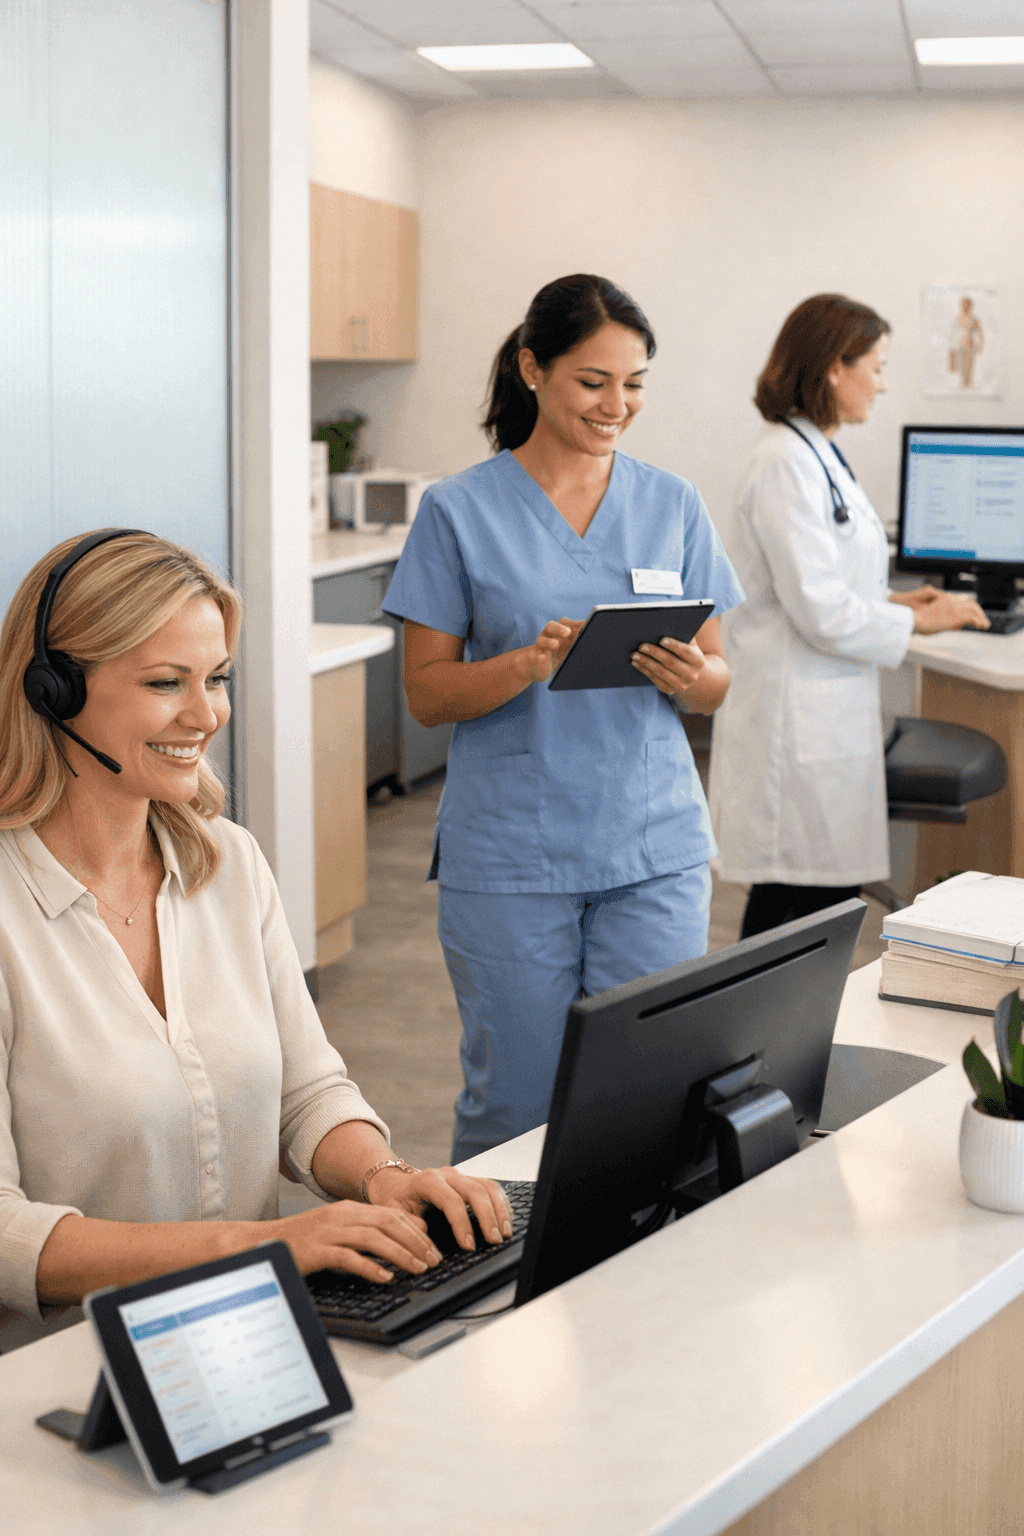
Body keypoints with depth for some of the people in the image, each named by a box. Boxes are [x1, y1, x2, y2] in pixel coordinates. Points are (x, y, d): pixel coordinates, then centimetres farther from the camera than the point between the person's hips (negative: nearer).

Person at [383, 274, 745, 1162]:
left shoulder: (674, 507, 8)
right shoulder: (461, 512, -1)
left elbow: (718, 687, 10)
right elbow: (426, 693, -2)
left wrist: (689, 676, -13)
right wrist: (529, 663, -20)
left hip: (656, 848, 3)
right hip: (510, 855, -2)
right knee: (515, 1103, 5)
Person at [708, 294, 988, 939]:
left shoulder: (817, 455, 15)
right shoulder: (785, 462, -17)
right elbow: (819, 610, -19)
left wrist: (894, 602, 11)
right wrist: (919, 622, -7)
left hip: (826, 711, 10)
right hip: (797, 722, -10)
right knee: (819, 906, -7)